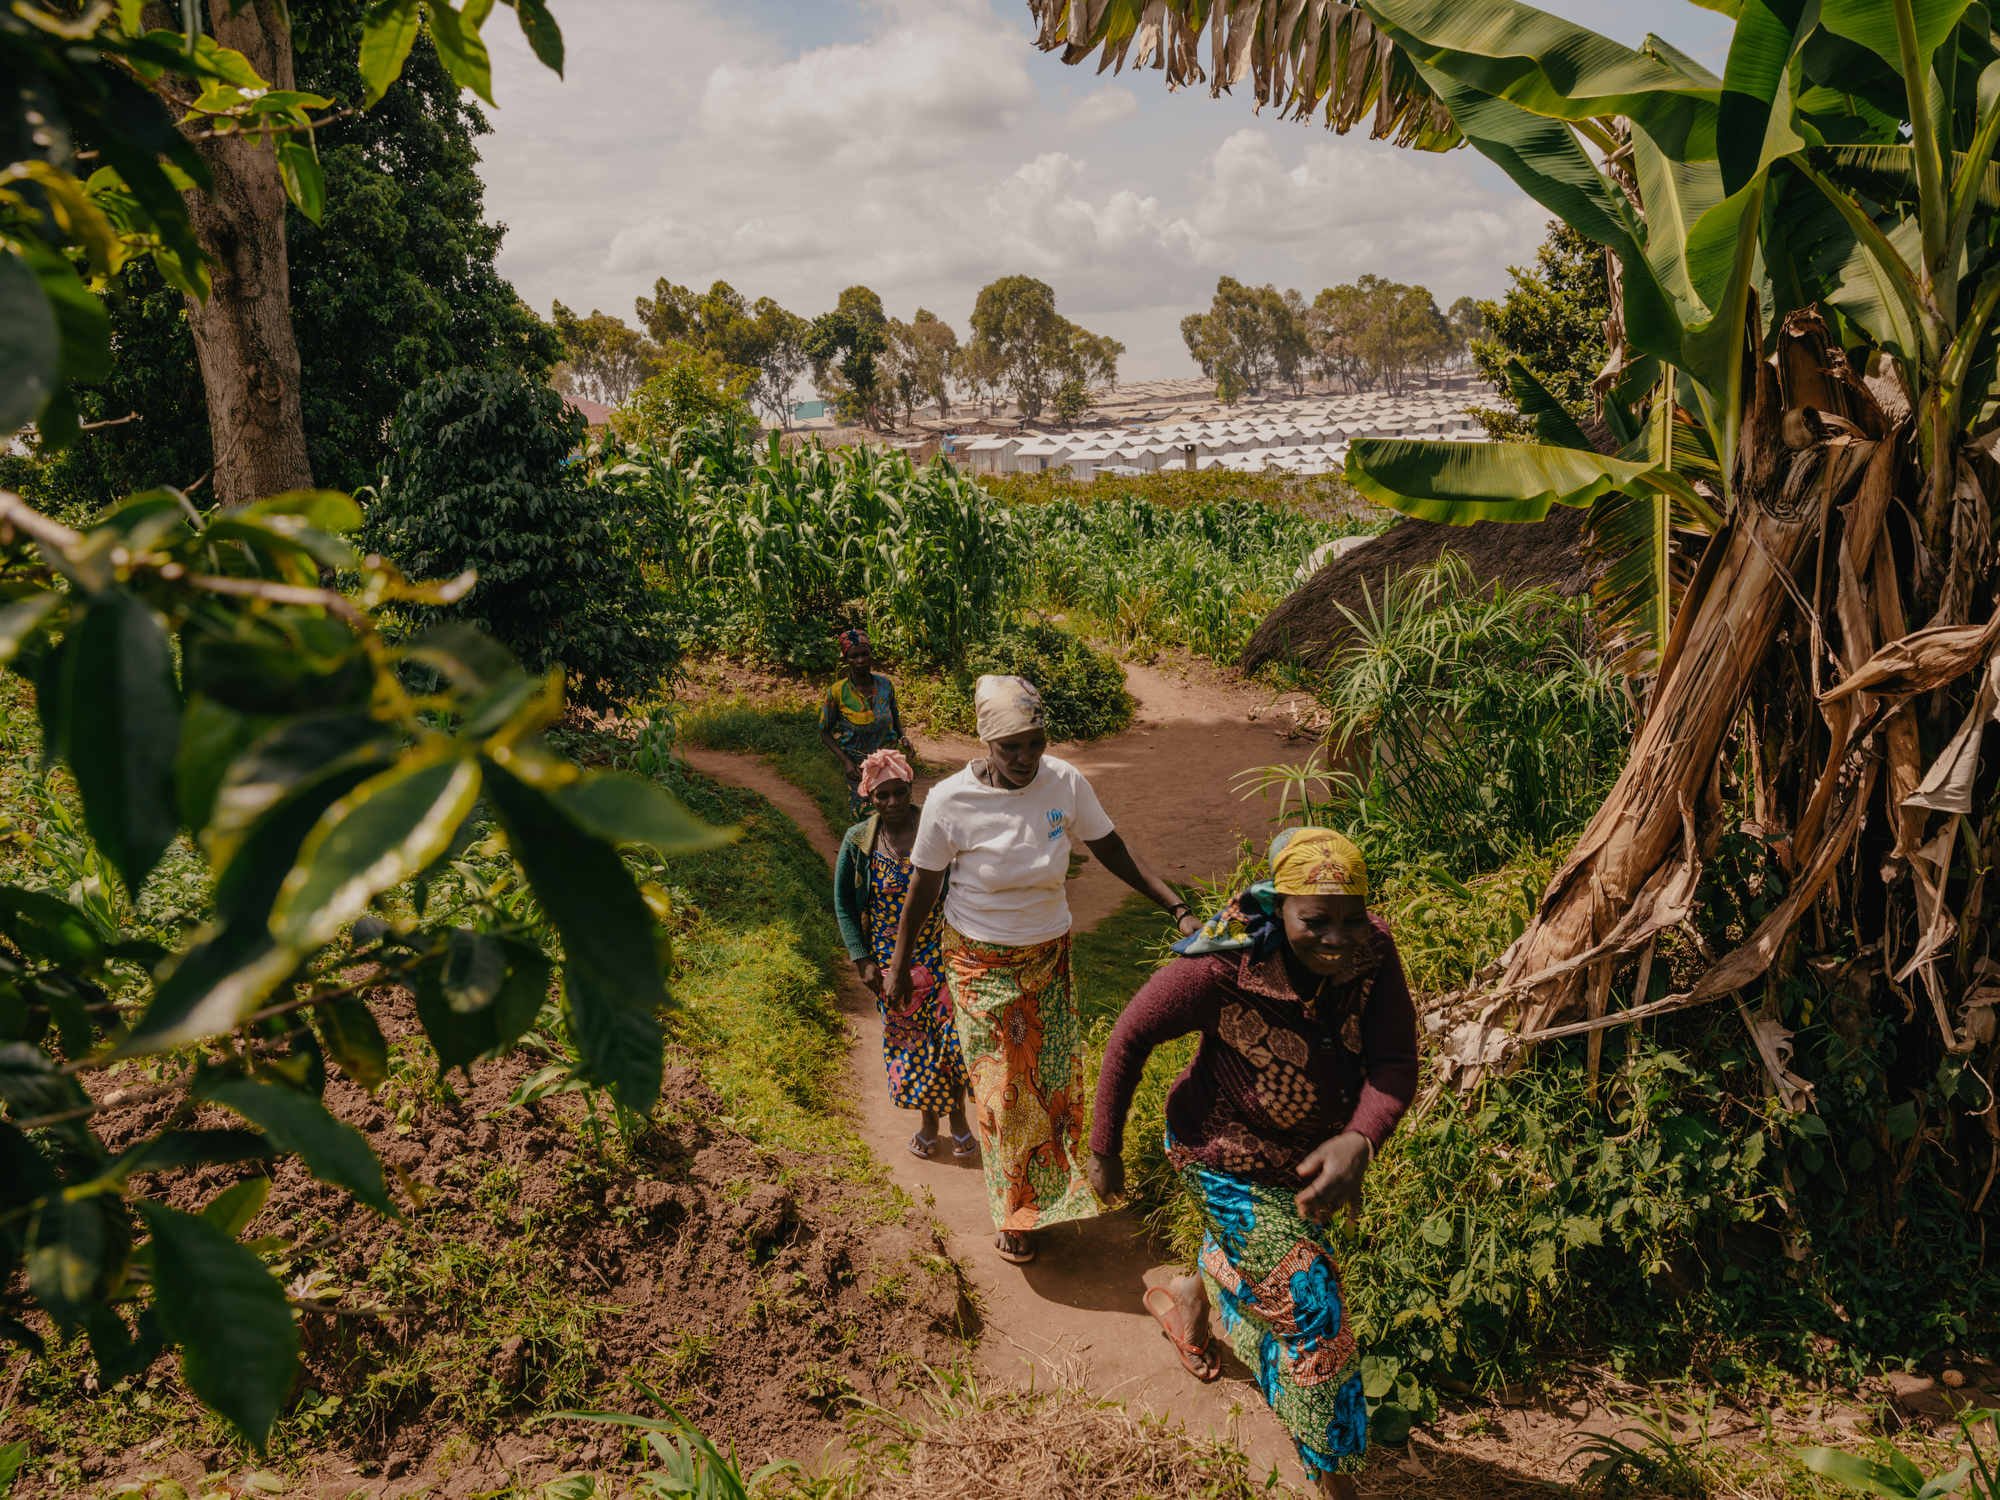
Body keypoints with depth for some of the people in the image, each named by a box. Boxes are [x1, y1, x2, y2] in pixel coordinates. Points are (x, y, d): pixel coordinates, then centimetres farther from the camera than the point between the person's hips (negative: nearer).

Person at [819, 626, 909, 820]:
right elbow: (825, 732, -5)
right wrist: (845, 761, -16)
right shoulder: (837, 691, -14)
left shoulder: (885, 684, -4)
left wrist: (903, 737, -4)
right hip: (858, 766, -3)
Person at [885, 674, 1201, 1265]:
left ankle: (1051, 1191, 40)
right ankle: (1013, 1211, 29)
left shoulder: (1065, 783, -15)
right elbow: (922, 890, -10)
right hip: (981, 965, -3)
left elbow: (1116, 855, -6)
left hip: (1049, 956, 3)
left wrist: (1181, 911, -14)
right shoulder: (951, 801, -22)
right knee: (1001, 1090, 6)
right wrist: (898, 967, -1)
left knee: (1053, 1078, 13)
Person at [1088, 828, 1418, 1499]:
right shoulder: (1226, 967, -35)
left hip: (1313, 1151, 6)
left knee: (1245, 1255, 34)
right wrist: (1104, 1150, -14)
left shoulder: (1372, 952, -24)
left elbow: (1394, 1066, -29)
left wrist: (1359, 1143, -50)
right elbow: (1131, 1035, -22)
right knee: (1309, 1317, 0)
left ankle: (1187, 1297, 69)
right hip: (1231, 1161, -6)